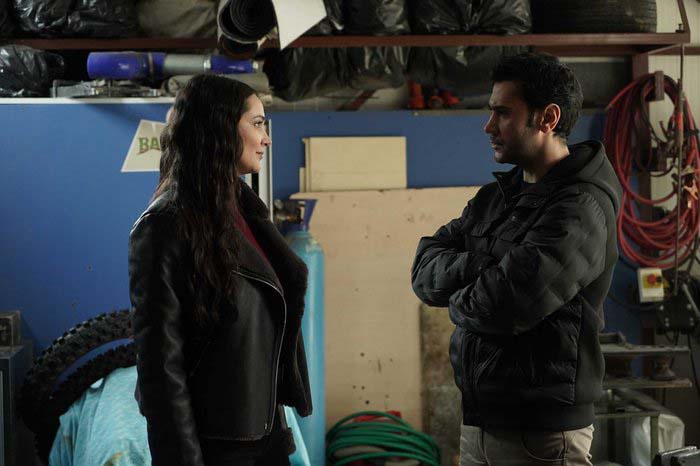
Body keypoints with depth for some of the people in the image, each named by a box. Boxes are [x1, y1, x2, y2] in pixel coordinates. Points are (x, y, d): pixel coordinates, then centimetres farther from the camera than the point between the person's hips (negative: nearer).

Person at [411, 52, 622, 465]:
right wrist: (480, 268, -14)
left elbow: (504, 306, -25)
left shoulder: (580, 208, -16)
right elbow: (424, 272, 5)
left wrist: (458, 302, -4)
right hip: (477, 421, 8)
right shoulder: (495, 196, 12)